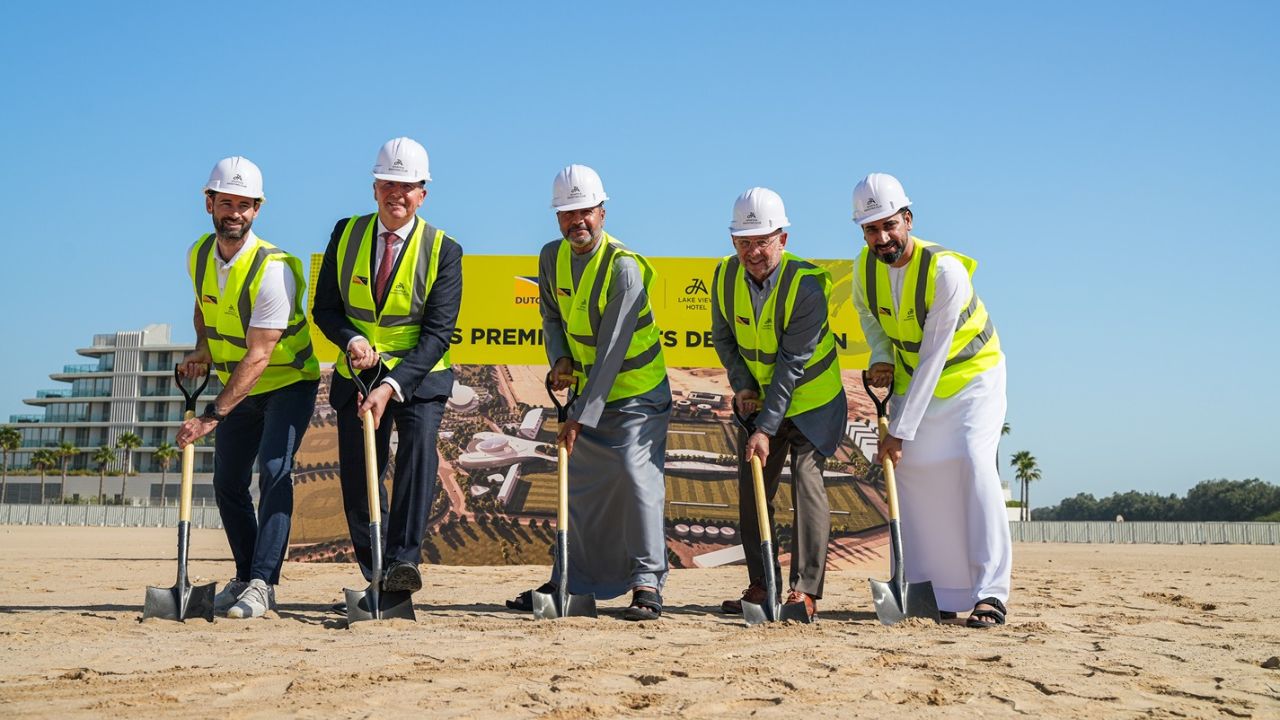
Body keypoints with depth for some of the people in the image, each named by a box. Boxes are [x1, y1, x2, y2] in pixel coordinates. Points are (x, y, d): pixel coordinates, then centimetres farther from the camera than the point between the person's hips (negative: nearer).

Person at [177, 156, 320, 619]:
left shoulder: (274, 269, -28)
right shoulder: (199, 256, -5)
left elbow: (258, 358, -31)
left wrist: (212, 416, -34)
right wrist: (202, 350, -2)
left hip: (288, 383, -7)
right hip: (239, 388, 7)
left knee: (274, 470, -23)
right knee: (227, 482, 7)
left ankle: (262, 584, -21)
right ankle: (245, 576, 21)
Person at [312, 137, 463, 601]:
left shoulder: (443, 250, -9)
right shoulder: (346, 233, 0)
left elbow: (437, 332, -15)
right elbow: (325, 308, 4)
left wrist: (390, 386, -27)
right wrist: (352, 340, -18)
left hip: (419, 375, -3)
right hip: (356, 373, 3)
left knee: (419, 446, -27)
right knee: (356, 476, 1)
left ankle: (403, 562, -25)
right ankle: (376, 574, 20)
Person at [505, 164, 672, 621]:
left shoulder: (624, 266, -23)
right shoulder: (551, 257, -2)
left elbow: (612, 350, -26)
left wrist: (582, 416, -26)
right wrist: (559, 359, -5)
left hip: (637, 394, -7)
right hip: (589, 392, 7)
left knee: (637, 478, -17)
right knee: (580, 486, 11)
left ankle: (647, 584, -7)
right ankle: (571, 582, 22)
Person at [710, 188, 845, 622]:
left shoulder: (806, 286, -26)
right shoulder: (725, 276, -9)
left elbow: (792, 364, -27)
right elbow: (723, 338, 5)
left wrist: (766, 429, -29)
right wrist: (741, 384, -12)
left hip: (810, 402, -5)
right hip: (759, 402, 6)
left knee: (807, 481, -16)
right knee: (751, 489, 5)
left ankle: (805, 590, -14)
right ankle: (761, 587, 14)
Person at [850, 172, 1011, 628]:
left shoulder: (946, 270, -30)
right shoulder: (865, 268, -12)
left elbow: (932, 359, -30)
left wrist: (900, 430, -30)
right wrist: (880, 358, -8)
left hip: (973, 373, -6)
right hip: (911, 377, 6)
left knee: (972, 461, -24)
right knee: (910, 467, -4)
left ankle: (991, 593, -23)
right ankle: (941, 592, 4)